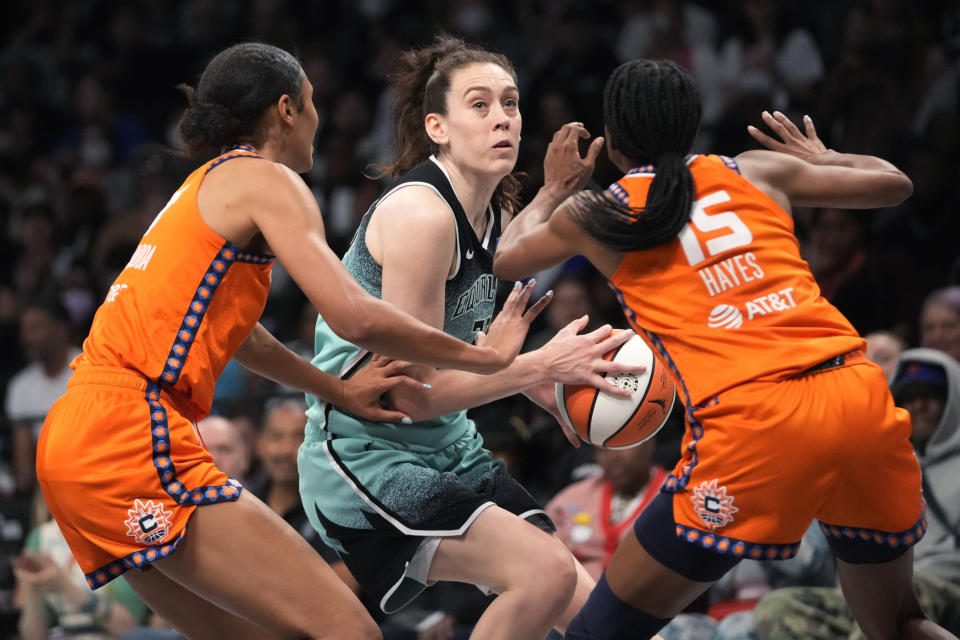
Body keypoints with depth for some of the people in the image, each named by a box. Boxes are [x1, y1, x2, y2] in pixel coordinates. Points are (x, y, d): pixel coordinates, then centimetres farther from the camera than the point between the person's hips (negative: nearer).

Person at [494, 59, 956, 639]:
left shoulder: (596, 215, 13)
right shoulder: (760, 170, 18)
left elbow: (504, 260, 32)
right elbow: (895, 184, 30)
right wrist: (821, 158, 49)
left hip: (754, 426, -4)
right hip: (861, 395, 4)